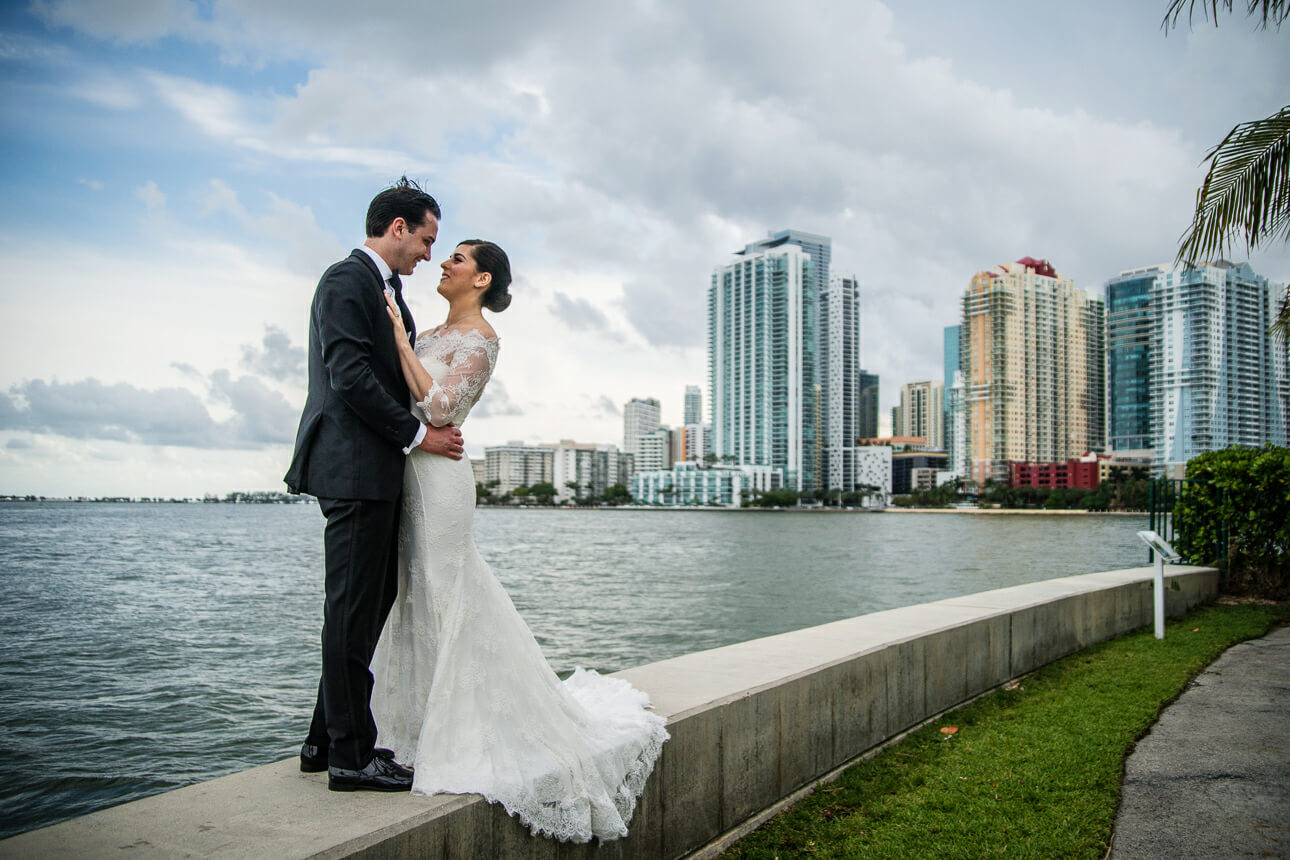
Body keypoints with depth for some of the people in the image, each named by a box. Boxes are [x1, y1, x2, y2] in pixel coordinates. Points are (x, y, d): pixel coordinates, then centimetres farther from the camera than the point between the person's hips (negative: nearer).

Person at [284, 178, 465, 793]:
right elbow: (350, 375, -17)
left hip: (377, 471, 10)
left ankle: (327, 739, 23)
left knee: (367, 606, 13)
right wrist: (417, 435, -13)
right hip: (354, 468, -10)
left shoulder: (388, 290, 22)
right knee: (354, 609, -5)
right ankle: (350, 754, 4)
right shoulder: (347, 280, -8)